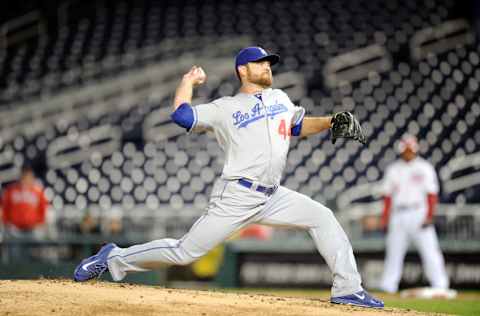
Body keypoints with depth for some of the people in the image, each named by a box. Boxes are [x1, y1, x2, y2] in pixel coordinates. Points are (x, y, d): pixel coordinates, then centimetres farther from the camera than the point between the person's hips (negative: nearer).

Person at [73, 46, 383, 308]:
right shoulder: (226, 108, -1)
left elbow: (299, 125, 28)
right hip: (236, 197, -6)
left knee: (322, 217, -5)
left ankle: (348, 289, -4)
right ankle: (116, 258, 8)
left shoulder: (279, 97, 17)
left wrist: (331, 122, 11)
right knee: (185, 252, -7)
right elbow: (181, 115, -6)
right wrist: (189, 81, 5)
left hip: (272, 197, 6)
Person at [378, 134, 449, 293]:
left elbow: (432, 194, -1)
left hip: (419, 213, -3)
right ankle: (387, 286, 11)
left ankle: (440, 286, -12)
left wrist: (429, 216, -12)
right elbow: (388, 196, 14)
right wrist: (384, 219, 6)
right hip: (398, 215, 3)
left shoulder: (425, 168, 4)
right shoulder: (393, 169, 13)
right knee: (394, 251, 5)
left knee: (429, 249, -10)